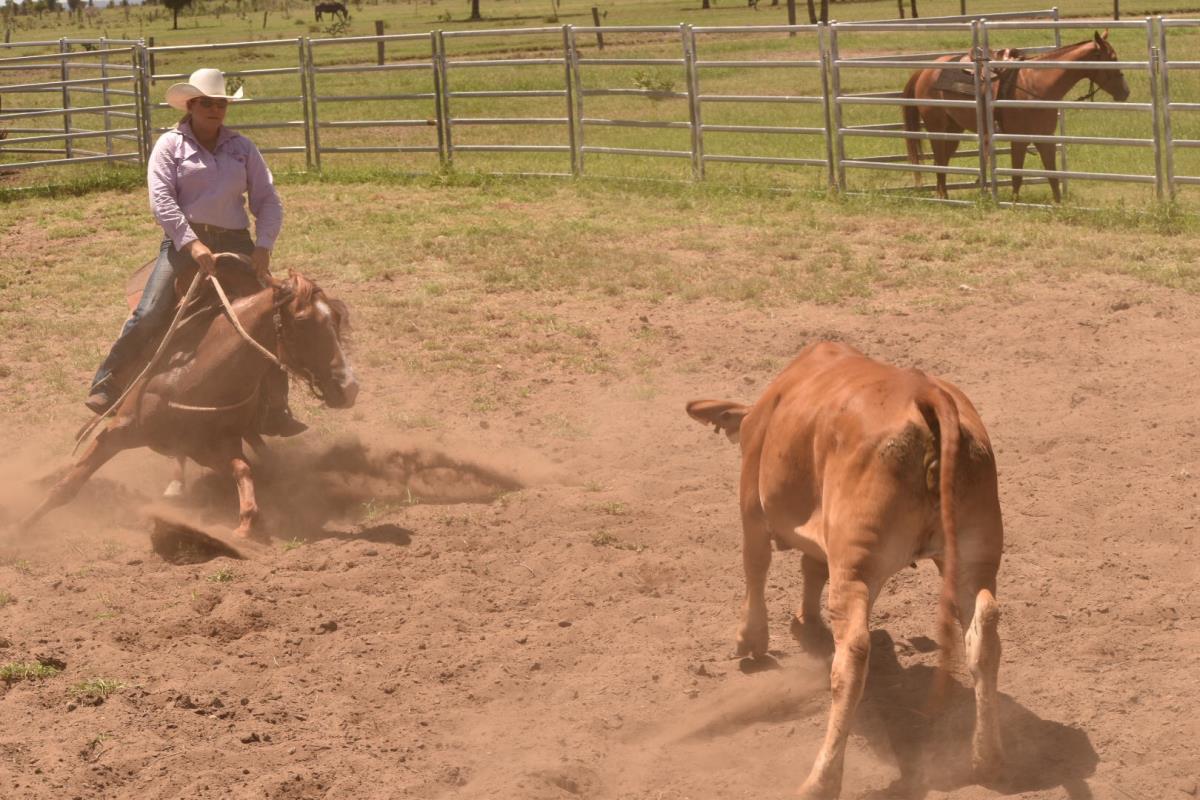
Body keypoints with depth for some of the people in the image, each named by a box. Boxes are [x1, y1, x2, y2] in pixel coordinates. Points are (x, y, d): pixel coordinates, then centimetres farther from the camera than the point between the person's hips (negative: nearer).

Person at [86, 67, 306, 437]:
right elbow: (161, 199, -9)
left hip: (235, 243, 3)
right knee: (149, 315, -21)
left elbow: (268, 202, 9)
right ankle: (106, 388, -11)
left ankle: (275, 412, 8)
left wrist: (263, 247, -8)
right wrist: (192, 244, -22)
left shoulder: (242, 147, 12)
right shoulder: (170, 145, 3)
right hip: (184, 242, -3)